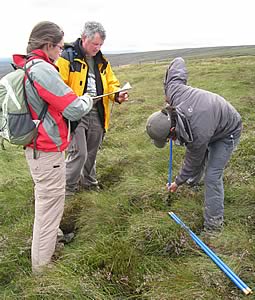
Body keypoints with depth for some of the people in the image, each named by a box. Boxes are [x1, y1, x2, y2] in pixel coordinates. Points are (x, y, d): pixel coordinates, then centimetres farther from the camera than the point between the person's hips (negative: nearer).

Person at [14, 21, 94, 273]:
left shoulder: (25, 67, 7)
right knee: (49, 203, 3)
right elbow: (74, 109, -21)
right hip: (48, 151, -10)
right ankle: (42, 264, 16)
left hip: (36, 148, 10)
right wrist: (86, 100, 0)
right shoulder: (42, 69, -22)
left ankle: (50, 235, 49)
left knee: (45, 198, 27)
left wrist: (78, 100, 8)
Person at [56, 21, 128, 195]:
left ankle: (88, 182, 37)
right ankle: (68, 187, 11)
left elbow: (111, 83, 16)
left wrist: (118, 95, -6)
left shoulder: (102, 61, 12)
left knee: (92, 152, 17)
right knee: (78, 153, -9)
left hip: (97, 114, 6)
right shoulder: (67, 58, -9)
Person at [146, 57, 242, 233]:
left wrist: (178, 183, -4)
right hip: (212, 116, 8)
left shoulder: (197, 137, -42)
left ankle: (213, 226, -3)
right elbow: (179, 62, -14)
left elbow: (192, 163, -22)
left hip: (228, 132, -8)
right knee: (199, 155, 27)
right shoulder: (174, 89, -31)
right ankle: (194, 180, 57)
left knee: (212, 176, -13)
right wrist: (168, 92, -4)